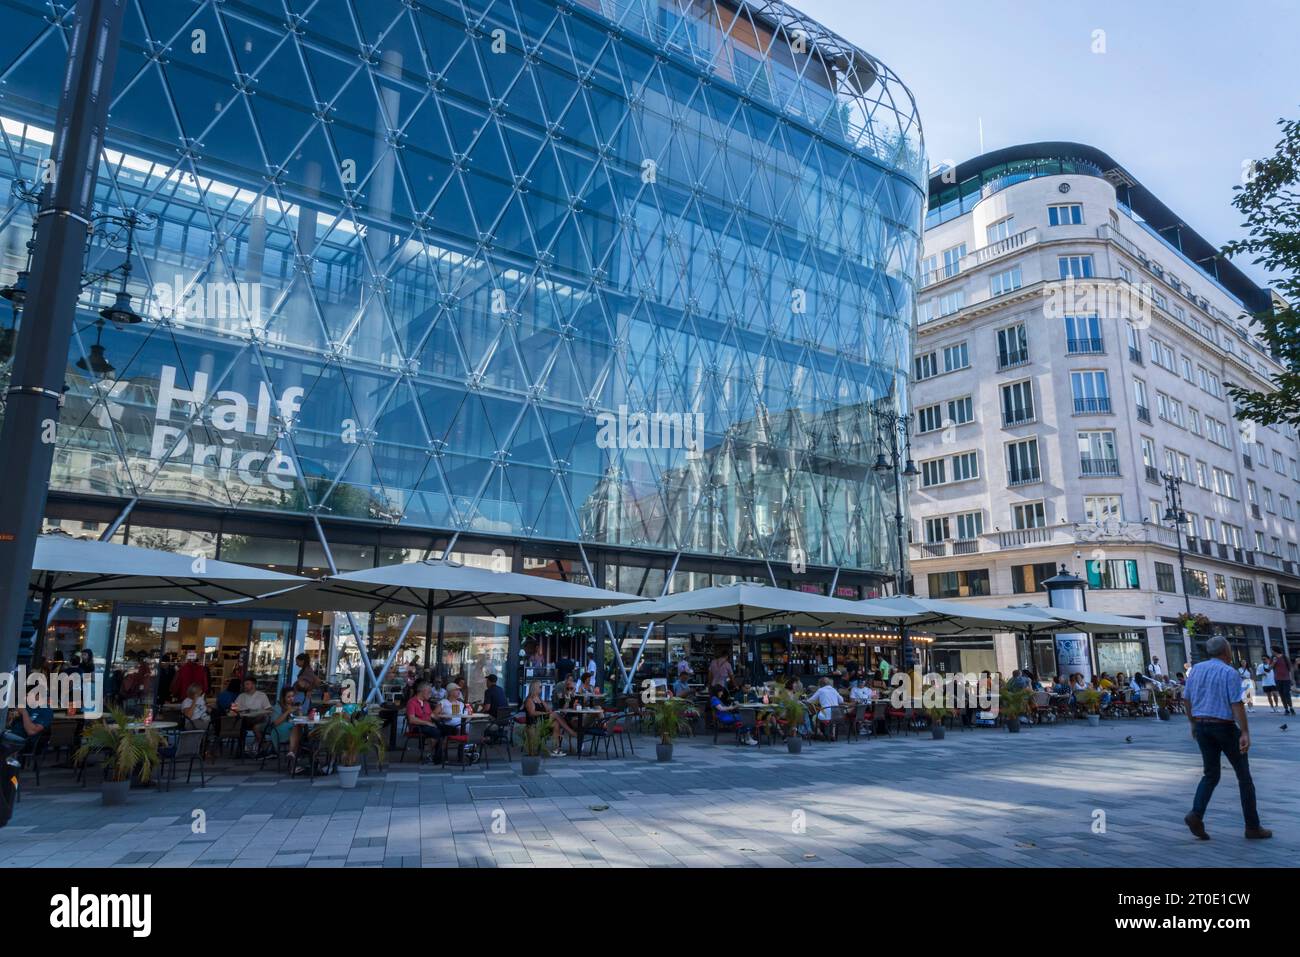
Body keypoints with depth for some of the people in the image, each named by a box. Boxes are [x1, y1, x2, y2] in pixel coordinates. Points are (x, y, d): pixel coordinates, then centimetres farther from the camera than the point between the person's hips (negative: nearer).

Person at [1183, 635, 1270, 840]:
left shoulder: (1196, 669, 7)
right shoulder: (1230, 673, -11)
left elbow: (1188, 700, 11)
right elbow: (1237, 705, -19)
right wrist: (1245, 733, -20)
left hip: (1202, 727, 5)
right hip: (1225, 727, -5)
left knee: (1210, 775, 11)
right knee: (1243, 775, 10)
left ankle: (1196, 814, -8)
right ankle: (1252, 826, 15)